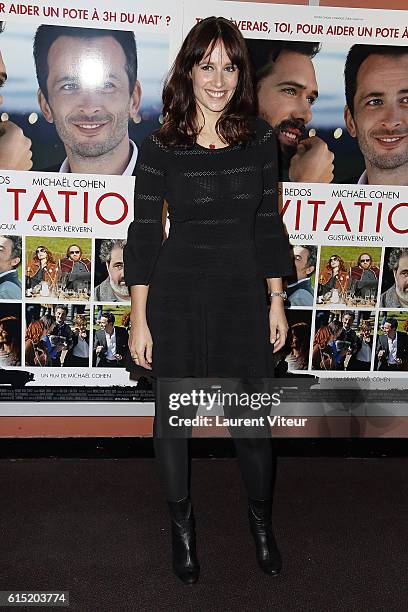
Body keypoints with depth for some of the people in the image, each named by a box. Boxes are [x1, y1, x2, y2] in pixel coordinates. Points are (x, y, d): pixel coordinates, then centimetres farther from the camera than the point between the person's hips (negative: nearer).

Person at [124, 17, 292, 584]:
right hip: (177, 294, -1)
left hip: (244, 292, 2)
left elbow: (267, 223, 7)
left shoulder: (259, 137, 2)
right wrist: (139, 318, -5)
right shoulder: (162, 145, -4)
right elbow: (144, 231, -3)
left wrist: (277, 301, 5)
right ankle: (181, 518, 38)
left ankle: (261, 517, 36)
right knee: (174, 411, 12)